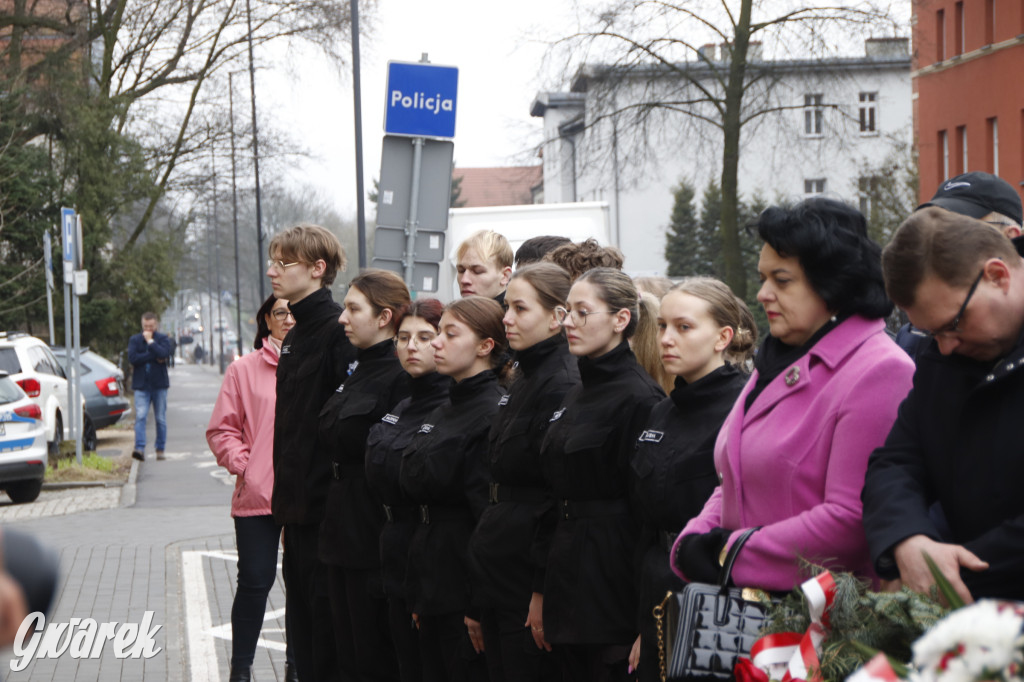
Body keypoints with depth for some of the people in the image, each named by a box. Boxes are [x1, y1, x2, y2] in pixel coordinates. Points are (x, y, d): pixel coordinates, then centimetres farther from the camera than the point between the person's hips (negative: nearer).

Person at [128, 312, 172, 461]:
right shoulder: (134, 340, 7)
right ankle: (140, 448, -21)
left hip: (159, 384, 0)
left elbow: (164, 354, -15)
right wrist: (155, 357, -11)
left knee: (161, 419, 5)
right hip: (141, 385, 0)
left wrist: (150, 341, -9)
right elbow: (132, 358, -9)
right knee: (140, 416, -13)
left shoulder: (163, 339, 5)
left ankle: (160, 449, 12)